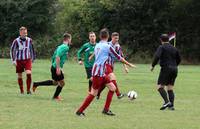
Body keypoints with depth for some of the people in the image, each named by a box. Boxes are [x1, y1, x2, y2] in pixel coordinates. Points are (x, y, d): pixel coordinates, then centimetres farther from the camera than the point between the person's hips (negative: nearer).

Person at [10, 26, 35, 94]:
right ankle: (22, 91, 19)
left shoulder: (29, 40, 2)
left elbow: (32, 50, 16)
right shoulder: (16, 41, -8)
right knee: (19, 76, 5)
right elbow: (12, 50, 0)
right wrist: (13, 60, -5)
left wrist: (32, 59, 19)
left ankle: (28, 90, -9)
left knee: (28, 73, -19)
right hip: (19, 61, -1)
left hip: (27, 60, 1)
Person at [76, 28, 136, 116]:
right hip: (98, 73, -8)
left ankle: (106, 109, 11)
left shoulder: (97, 46, 10)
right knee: (93, 93, -5)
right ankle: (80, 111, 0)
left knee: (112, 88, 11)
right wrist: (129, 64, 7)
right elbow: (118, 57, -4)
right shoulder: (107, 46, -11)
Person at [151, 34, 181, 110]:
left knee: (160, 87, -7)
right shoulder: (174, 48, 16)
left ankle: (167, 102, -26)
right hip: (174, 69, 7)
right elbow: (178, 59, 24)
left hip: (166, 68, -7)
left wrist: (153, 66, -8)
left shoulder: (161, 47, -3)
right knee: (170, 88, 10)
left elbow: (157, 56, -18)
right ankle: (171, 105, 0)